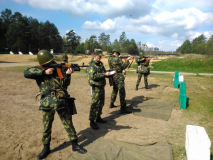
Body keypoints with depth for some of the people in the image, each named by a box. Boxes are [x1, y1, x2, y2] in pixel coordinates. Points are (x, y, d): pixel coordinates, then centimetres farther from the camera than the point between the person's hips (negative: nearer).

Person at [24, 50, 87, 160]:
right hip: (47, 103, 0)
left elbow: (65, 84, -2)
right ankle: (46, 148, 33)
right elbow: (26, 72, -17)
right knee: (46, 126, 13)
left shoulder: (59, 68, 3)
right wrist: (44, 72, -21)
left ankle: (75, 145, 26)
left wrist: (67, 74, -20)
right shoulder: (39, 70, 2)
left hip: (61, 101, 1)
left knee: (68, 124, 9)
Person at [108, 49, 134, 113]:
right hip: (118, 77, -8)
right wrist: (128, 60, 0)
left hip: (113, 76, 8)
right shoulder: (117, 59, -13)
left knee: (114, 90, 24)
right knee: (122, 92, -6)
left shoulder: (109, 59, 8)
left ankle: (111, 104, 33)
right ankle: (122, 109, -7)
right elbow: (123, 67, -8)